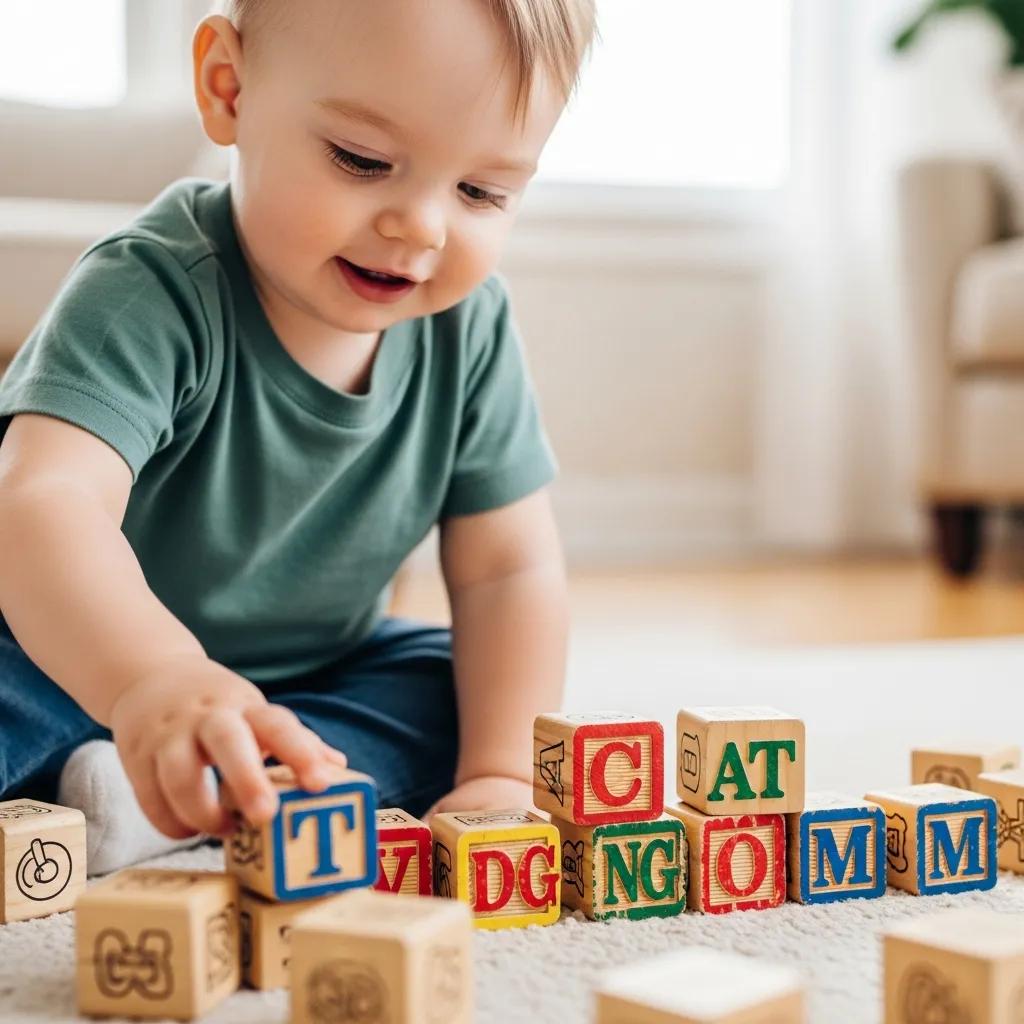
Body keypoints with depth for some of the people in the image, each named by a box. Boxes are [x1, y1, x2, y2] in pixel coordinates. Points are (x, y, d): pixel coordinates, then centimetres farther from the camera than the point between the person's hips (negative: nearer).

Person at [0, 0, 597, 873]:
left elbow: (509, 570, -9)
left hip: (309, 676, 6)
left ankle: (145, 803, -24)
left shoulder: (467, 325, -12)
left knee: (455, 694, -20)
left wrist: (499, 776, -21)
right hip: (80, 663, -5)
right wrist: (152, 677, -64)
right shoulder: (151, 295, -28)